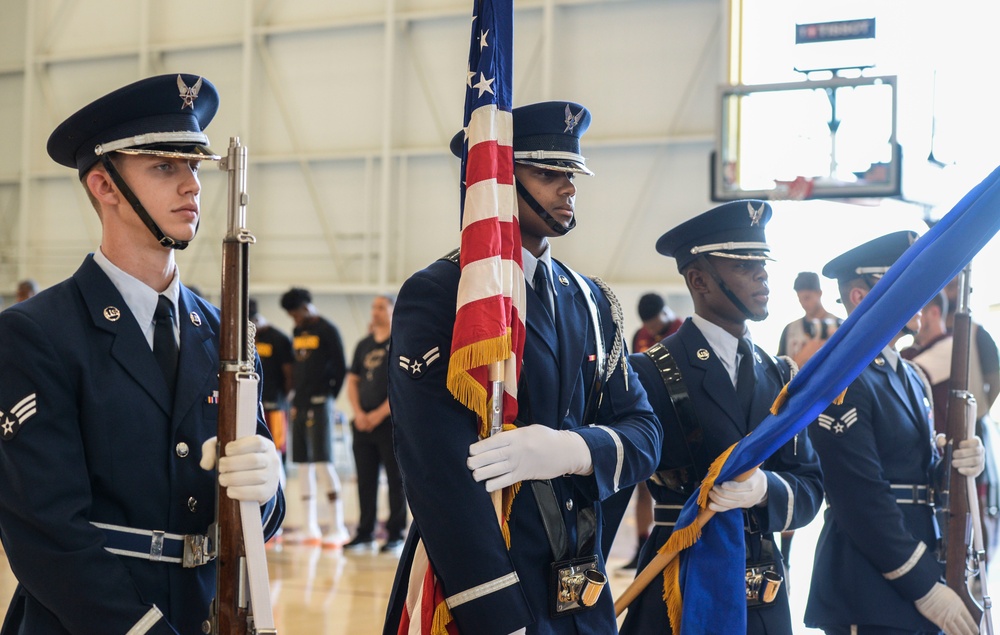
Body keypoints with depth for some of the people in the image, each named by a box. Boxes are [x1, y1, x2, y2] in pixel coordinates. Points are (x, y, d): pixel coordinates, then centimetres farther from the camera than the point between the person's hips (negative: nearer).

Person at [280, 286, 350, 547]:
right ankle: (310, 528, 12)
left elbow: (340, 368, -7)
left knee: (323, 462, -11)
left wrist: (329, 396, -1)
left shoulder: (328, 330, -6)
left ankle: (338, 528, -6)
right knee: (304, 464, 7)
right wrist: (295, 396, 11)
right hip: (299, 405, 7)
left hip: (319, 405, -7)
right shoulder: (297, 332, 16)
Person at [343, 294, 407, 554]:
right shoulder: (364, 345, 15)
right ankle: (365, 532, 14)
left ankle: (396, 533, 4)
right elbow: (352, 380, 16)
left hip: (391, 422, -5)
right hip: (364, 423, 5)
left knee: (396, 479, -1)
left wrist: (379, 414, -13)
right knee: (365, 480, 7)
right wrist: (358, 412, 0)